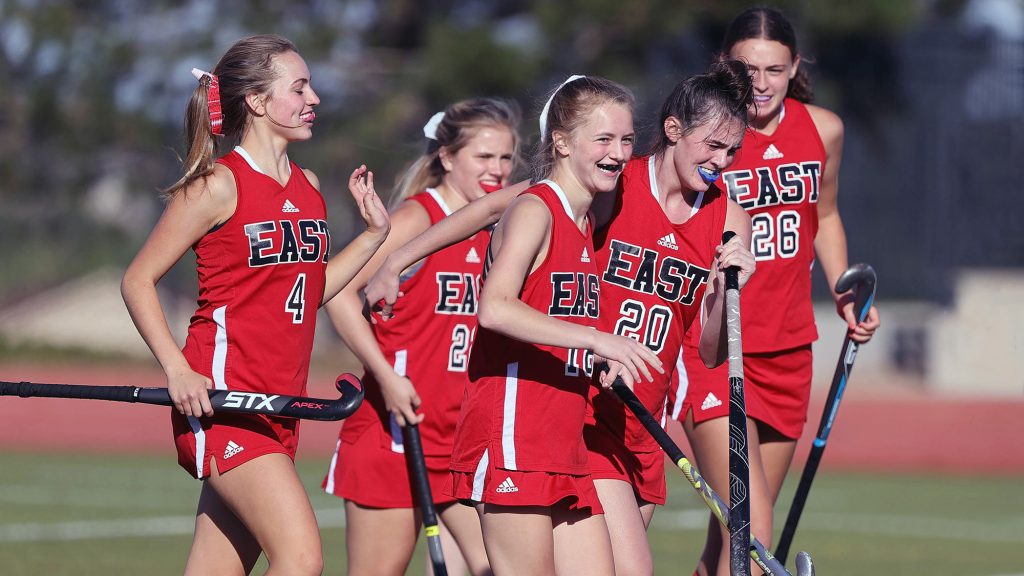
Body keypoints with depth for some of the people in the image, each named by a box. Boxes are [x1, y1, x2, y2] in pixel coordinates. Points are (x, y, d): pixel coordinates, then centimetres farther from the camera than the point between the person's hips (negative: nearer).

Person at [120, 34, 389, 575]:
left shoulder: (308, 186, 14)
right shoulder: (221, 186, -8)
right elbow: (137, 280, -5)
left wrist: (373, 235, 15)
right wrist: (178, 371, -16)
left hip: (279, 409, 8)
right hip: (220, 401, -8)